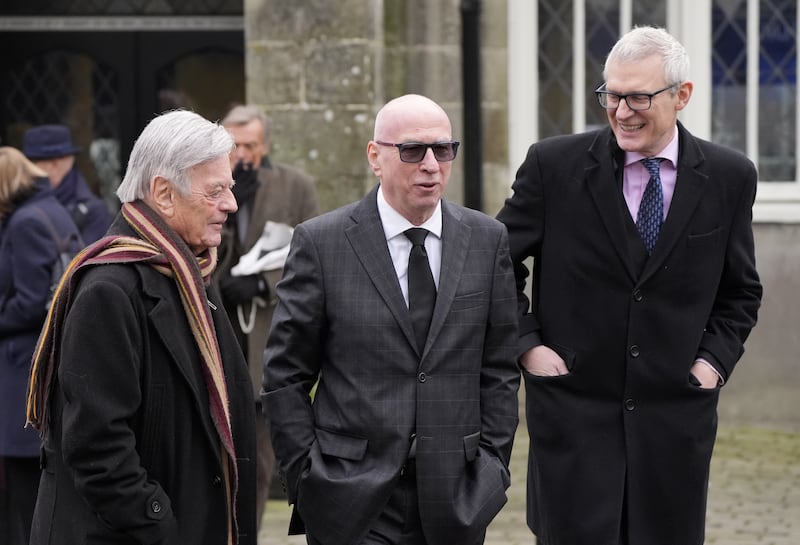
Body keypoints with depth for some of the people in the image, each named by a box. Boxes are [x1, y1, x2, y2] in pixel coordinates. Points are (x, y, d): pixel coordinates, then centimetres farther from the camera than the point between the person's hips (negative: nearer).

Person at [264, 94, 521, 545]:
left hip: (457, 500, 3)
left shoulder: (488, 240, 6)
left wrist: (493, 466, 4)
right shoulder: (321, 242, -3)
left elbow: (500, 368, 9)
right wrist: (306, 475, -4)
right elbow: (286, 376, 0)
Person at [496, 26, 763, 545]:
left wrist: (714, 359, 0)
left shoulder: (729, 177, 1)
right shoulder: (555, 165, -4)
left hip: (676, 415, 2)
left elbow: (740, 291, 13)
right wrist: (526, 344, -3)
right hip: (573, 409, -1)